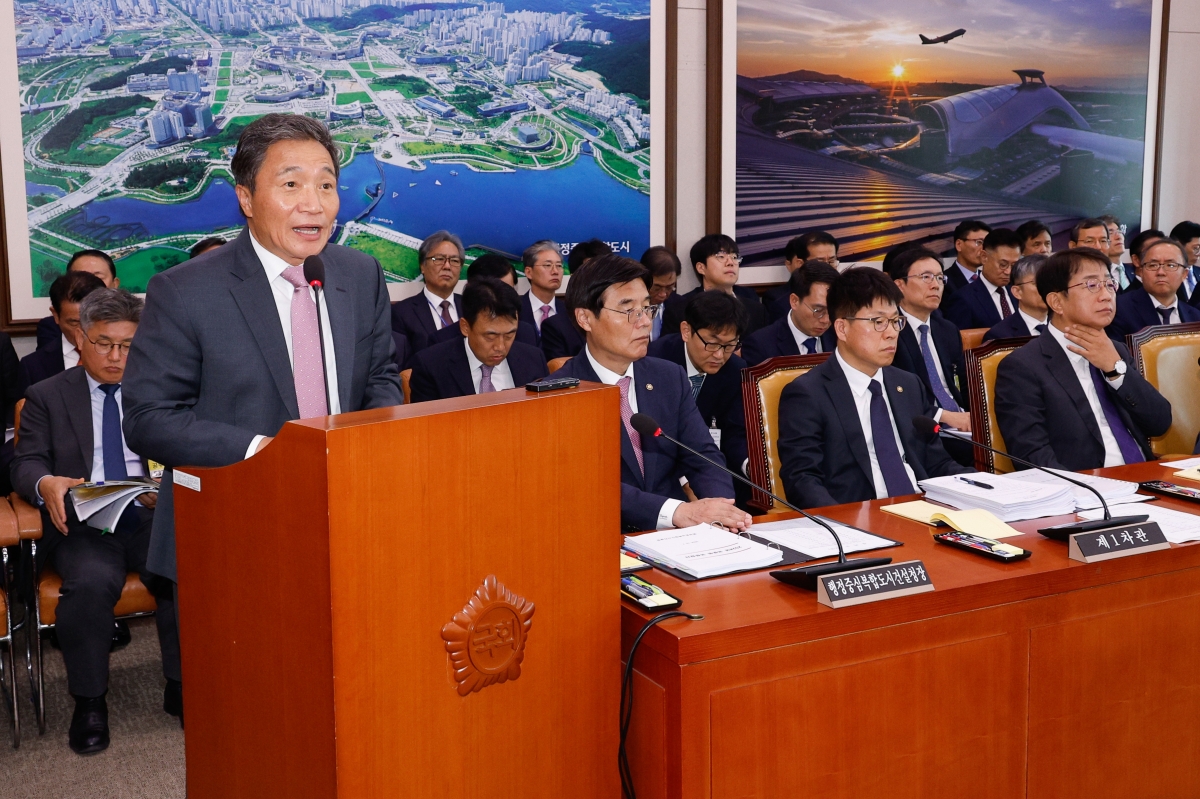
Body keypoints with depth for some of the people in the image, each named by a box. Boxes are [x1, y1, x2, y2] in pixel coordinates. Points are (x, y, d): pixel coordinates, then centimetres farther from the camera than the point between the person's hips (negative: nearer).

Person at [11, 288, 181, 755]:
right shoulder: (46, 396, 14)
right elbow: (26, 464, 4)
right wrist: (46, 484, -21)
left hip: (148, 517, 1)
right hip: (81, 523, -1)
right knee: (90, 581, -34)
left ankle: (182, 687, -11)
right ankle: (89, 703, -14)